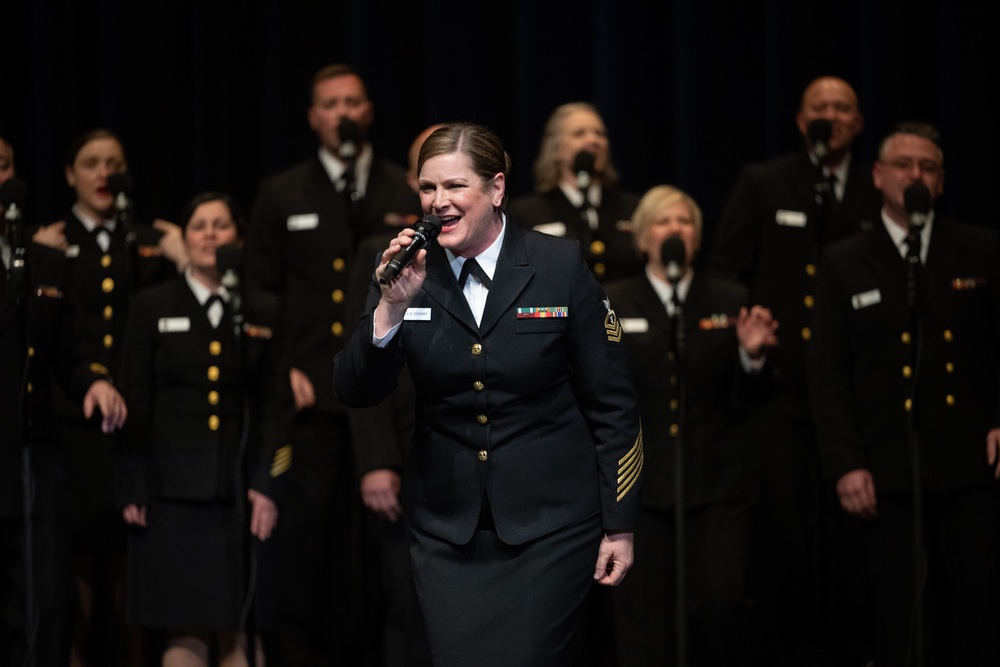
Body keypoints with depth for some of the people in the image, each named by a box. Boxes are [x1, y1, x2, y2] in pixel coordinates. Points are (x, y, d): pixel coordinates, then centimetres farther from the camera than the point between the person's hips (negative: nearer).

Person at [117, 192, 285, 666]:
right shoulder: (152, 307, 6)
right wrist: (132, 490, -4)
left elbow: (268, 410, 9)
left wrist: (266, 485, -3)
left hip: (238, 492, 2)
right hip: (173, 489, -2)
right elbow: (136, 404, 2)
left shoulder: (259, 316, 11)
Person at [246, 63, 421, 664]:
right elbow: (260, 293, 8)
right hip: (311, 387, 0)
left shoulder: (408, 194, 8)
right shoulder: (282, 196, 9)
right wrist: (283, 367, -3)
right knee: (303, 526, -5)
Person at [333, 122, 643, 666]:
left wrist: (619, 525, -1)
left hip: (549, 525, -2)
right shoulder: (408, 273, 2)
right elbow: (355, 393, -4)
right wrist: (392, 306, -20)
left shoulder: (561, 266, -4)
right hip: (446, 528, 3)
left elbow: (611, 402, -1)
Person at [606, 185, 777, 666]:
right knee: (646, 625, 1)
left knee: (721, 601, -12)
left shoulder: (730, 301, 9)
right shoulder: (612, 303, 6)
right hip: (639, 484, 0)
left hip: (716, 483, 0)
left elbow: (743, 403, 7)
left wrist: (751, 355, -10)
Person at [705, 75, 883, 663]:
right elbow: (725, 271, 4)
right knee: (782, 517, -4)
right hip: (778, 380, -2)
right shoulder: (763, 184, 5)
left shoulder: (879, 196, 9)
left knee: (846, 519, 5)